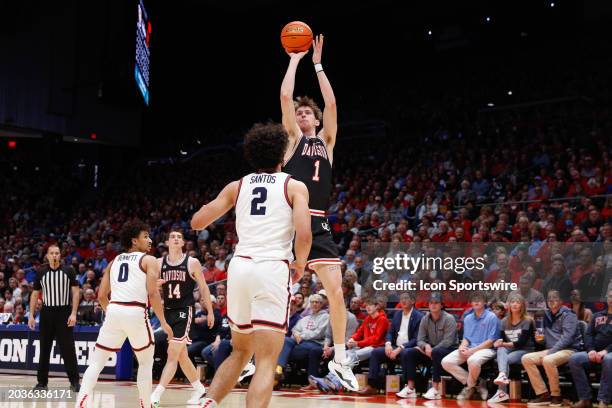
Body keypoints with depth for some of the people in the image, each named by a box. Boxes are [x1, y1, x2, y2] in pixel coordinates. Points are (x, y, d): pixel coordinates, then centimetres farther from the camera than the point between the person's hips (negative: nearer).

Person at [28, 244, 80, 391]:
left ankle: (74, 381, 3)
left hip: (64, 312, -2)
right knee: (44, 349, 5)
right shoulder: (41, 272, 6)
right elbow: (35, 294, 10)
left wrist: (73, 313, -10)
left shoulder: (69, 271, 0)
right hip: (47, 312, 2)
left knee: (68, 349, -4)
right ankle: (42, 382, 13)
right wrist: (31, 315, 3)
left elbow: (76, 292, -1)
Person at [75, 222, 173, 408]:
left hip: (114, 311, 4)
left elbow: (101, 295, 20)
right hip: (135, 313, -4)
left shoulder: (114, 261, 23)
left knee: (97, 361, 9)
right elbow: (153, 293, -6)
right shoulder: (149, 260, 8)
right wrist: (163, 322, 2)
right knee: (146, 362, 17)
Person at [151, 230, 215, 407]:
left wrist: (210, 311, 3)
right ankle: (199, 388, 31)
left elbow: (203, 288, 2)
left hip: (184, 311, -5)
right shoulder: (159, 263, 4)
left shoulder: (192, 263, -5)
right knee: (181, 355, 15)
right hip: (168, 311, 5)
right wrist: (154, 284, -15)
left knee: (173, 354, -13)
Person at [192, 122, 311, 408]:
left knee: (240, 351, 24)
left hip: (240, 267, 4)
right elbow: (304, 234, -8)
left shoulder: (237, 186, 15)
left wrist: (211, 205, 35)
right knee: (266, 363, -4)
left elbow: (197, 222, 14)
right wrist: (300, 265, 11)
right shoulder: (295, 186, 6)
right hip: (272, 270, -4)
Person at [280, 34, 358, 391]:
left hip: (318, 224, 3)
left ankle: (340, 358, 10)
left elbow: (332, 103, 7)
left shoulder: (326, 140, 18)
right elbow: (285, 96, 1)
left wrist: (318, 64, 11)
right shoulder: (293, 137, 11)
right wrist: (295, 59, 10)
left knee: (336, 291, -2)